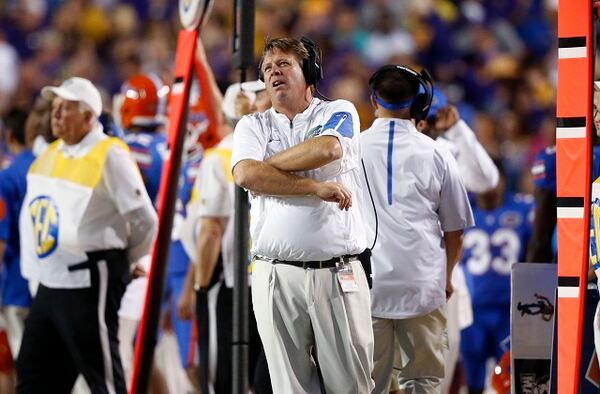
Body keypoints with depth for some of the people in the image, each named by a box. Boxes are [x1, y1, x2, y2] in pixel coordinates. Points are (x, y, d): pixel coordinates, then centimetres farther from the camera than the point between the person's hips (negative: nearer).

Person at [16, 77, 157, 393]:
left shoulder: (110, 156, -13)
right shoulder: (50, 156, 11)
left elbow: (145, 222, -11)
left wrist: (121, 260, 3)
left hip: (89, 284, -8)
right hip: (50, 282, 8)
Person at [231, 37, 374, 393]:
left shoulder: (338, 113, 10)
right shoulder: (253, 126, 14)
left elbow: (327, 149, -14)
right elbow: (246, 175, -7)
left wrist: (268, 165, -1)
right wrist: (317, 188, -11)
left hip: (339, 273, -1)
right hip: (277, 275, 1)